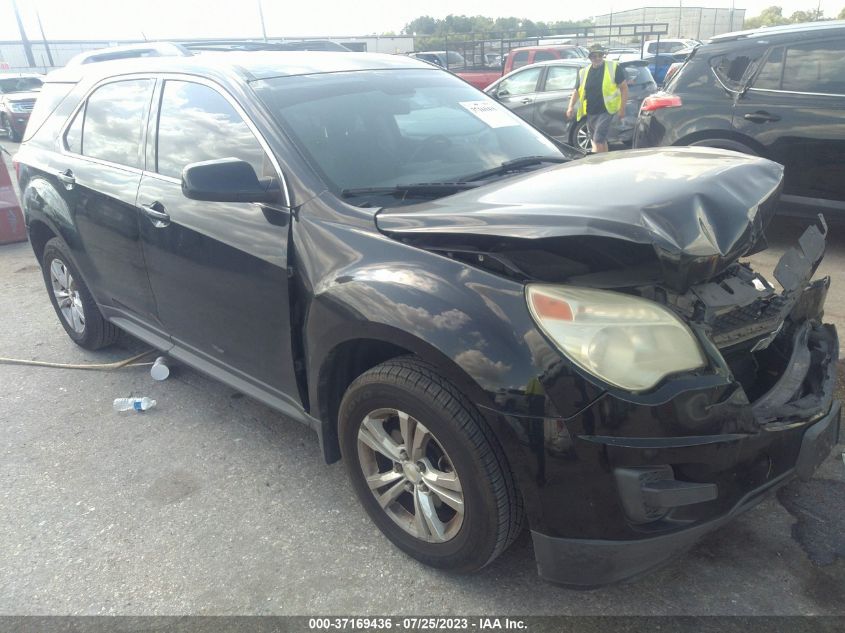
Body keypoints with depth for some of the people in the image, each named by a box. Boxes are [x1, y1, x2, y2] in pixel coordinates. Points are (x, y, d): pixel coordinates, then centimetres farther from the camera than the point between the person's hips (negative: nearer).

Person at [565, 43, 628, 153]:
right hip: (590, 113, 5)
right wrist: (571, 106, -1)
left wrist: (622, 108, -7)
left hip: (606, 111, -5)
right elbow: (577, 91, 16)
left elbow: (624, 87, -1)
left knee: (598, 140, -15)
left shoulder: (614, 68, -4)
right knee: (601, 140, 18)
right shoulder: (584, 72, 8)